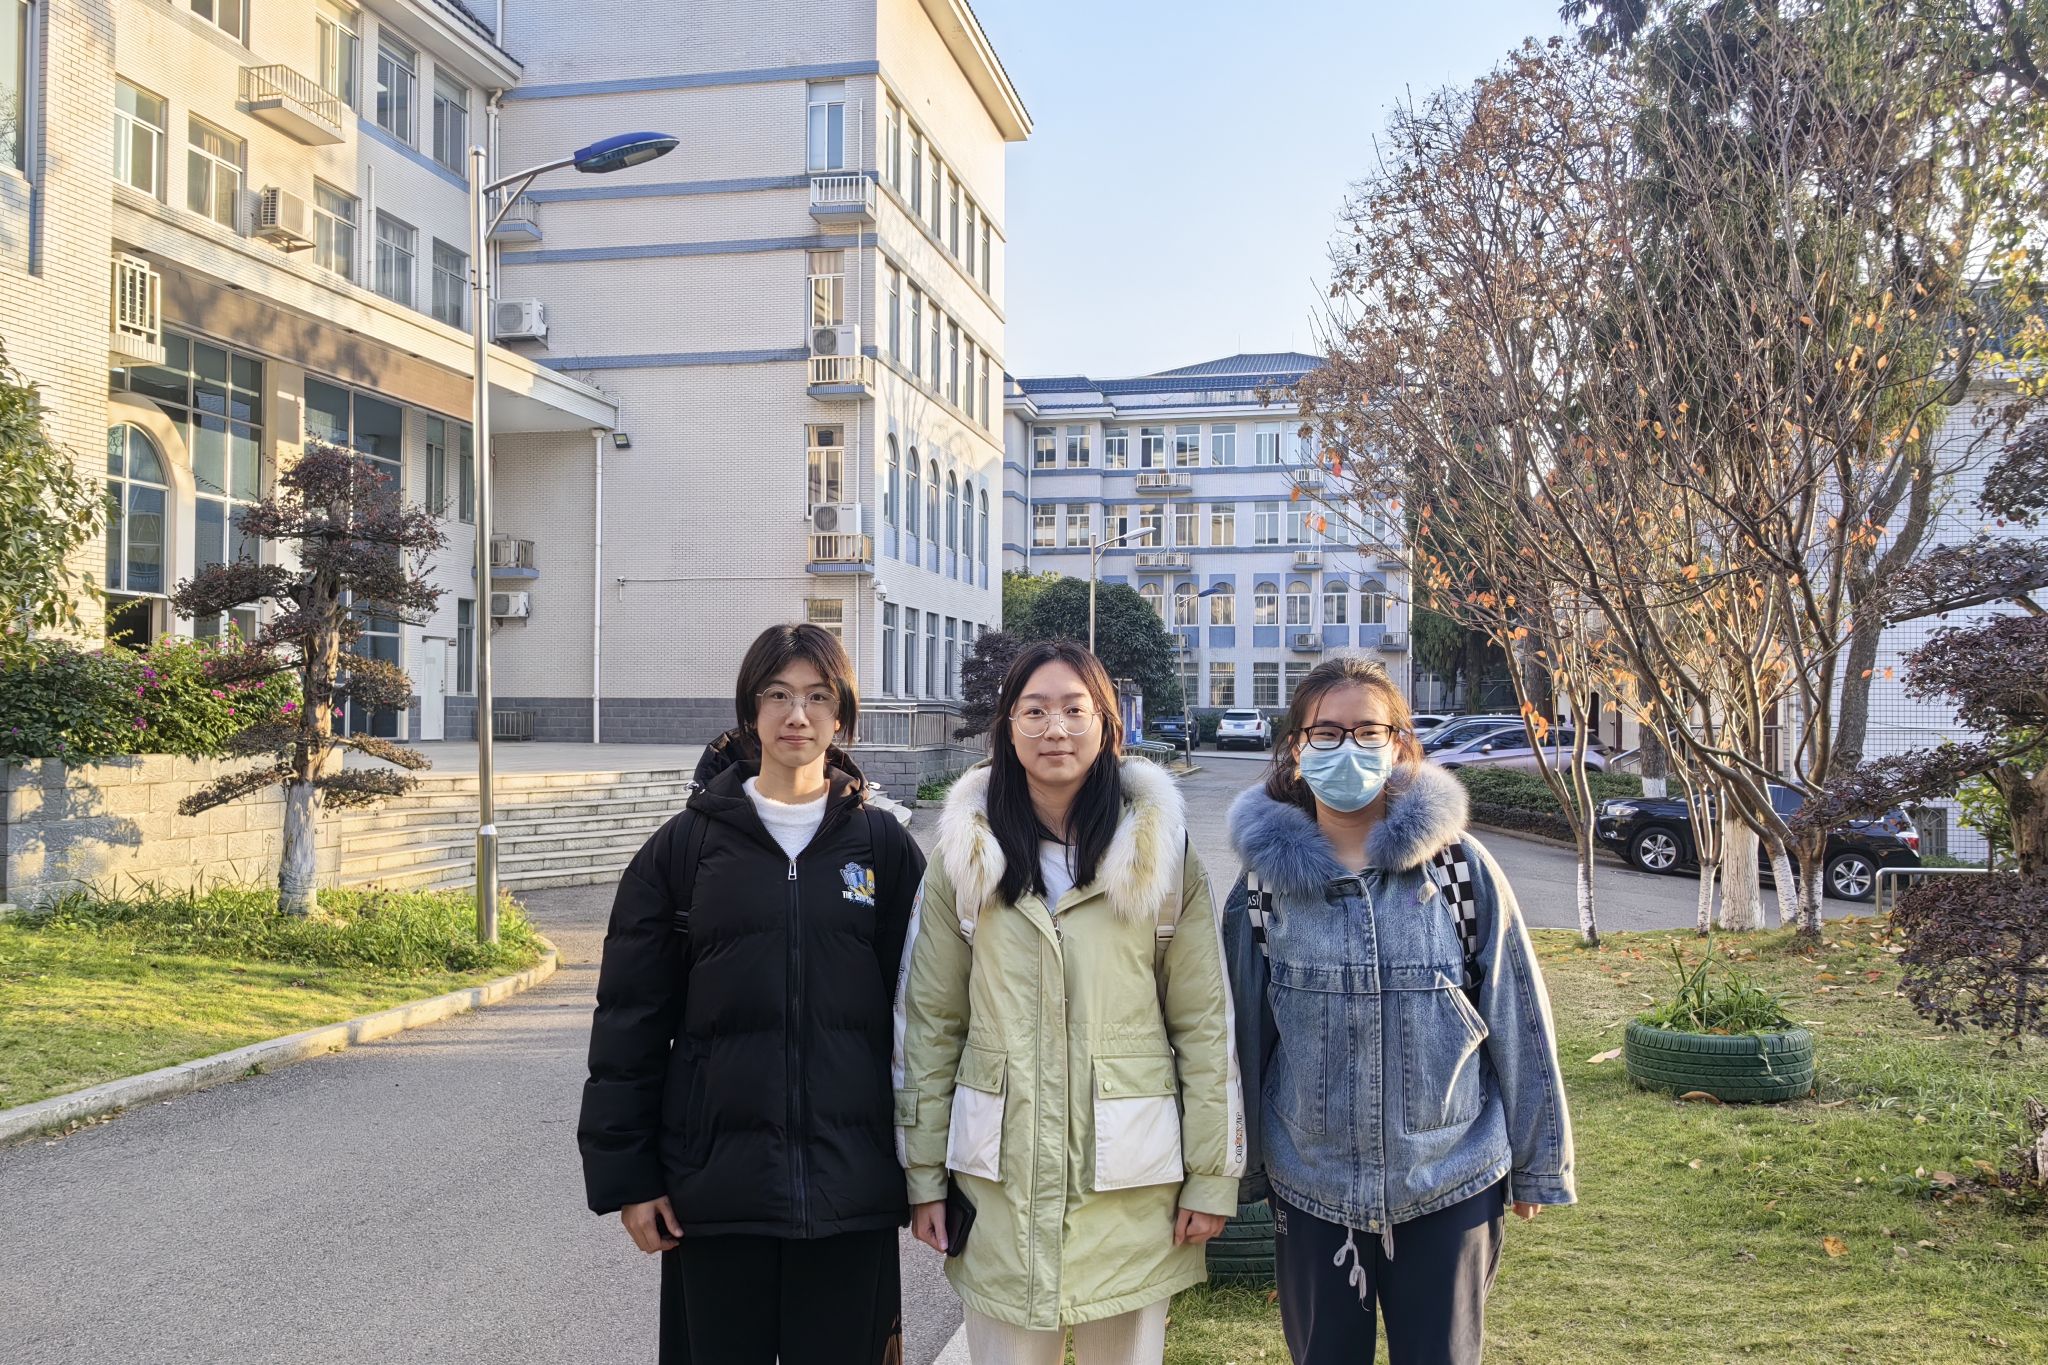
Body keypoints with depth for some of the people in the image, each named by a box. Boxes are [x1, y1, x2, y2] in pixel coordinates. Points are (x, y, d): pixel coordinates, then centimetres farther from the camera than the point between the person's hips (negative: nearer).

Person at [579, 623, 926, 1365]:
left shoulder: (883, 846, 2)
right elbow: (630, 1022, 2)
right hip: (716, 1184, 0)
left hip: (851, 1188, 0)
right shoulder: (686, 845, 1)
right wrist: (624, 1172, -1)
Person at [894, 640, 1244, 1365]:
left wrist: (1213, 1174, -3)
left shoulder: (1160, 849, -1)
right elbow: (929, 1019, 3)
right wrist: (924, 1170, 2)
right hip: (1002, 1170, 1)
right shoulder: (966, 851, 1)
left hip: (1130, 1169, 0)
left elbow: (1205, 1020, -1)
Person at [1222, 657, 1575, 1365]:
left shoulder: (1459, 865, -7)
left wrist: (1538, 1164, 2)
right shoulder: (1266, 876, -4)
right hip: (1311, 1191, 1)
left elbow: (1517, 1020, -2)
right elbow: (1242, 1033, 3)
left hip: (1451, 1186, -1)